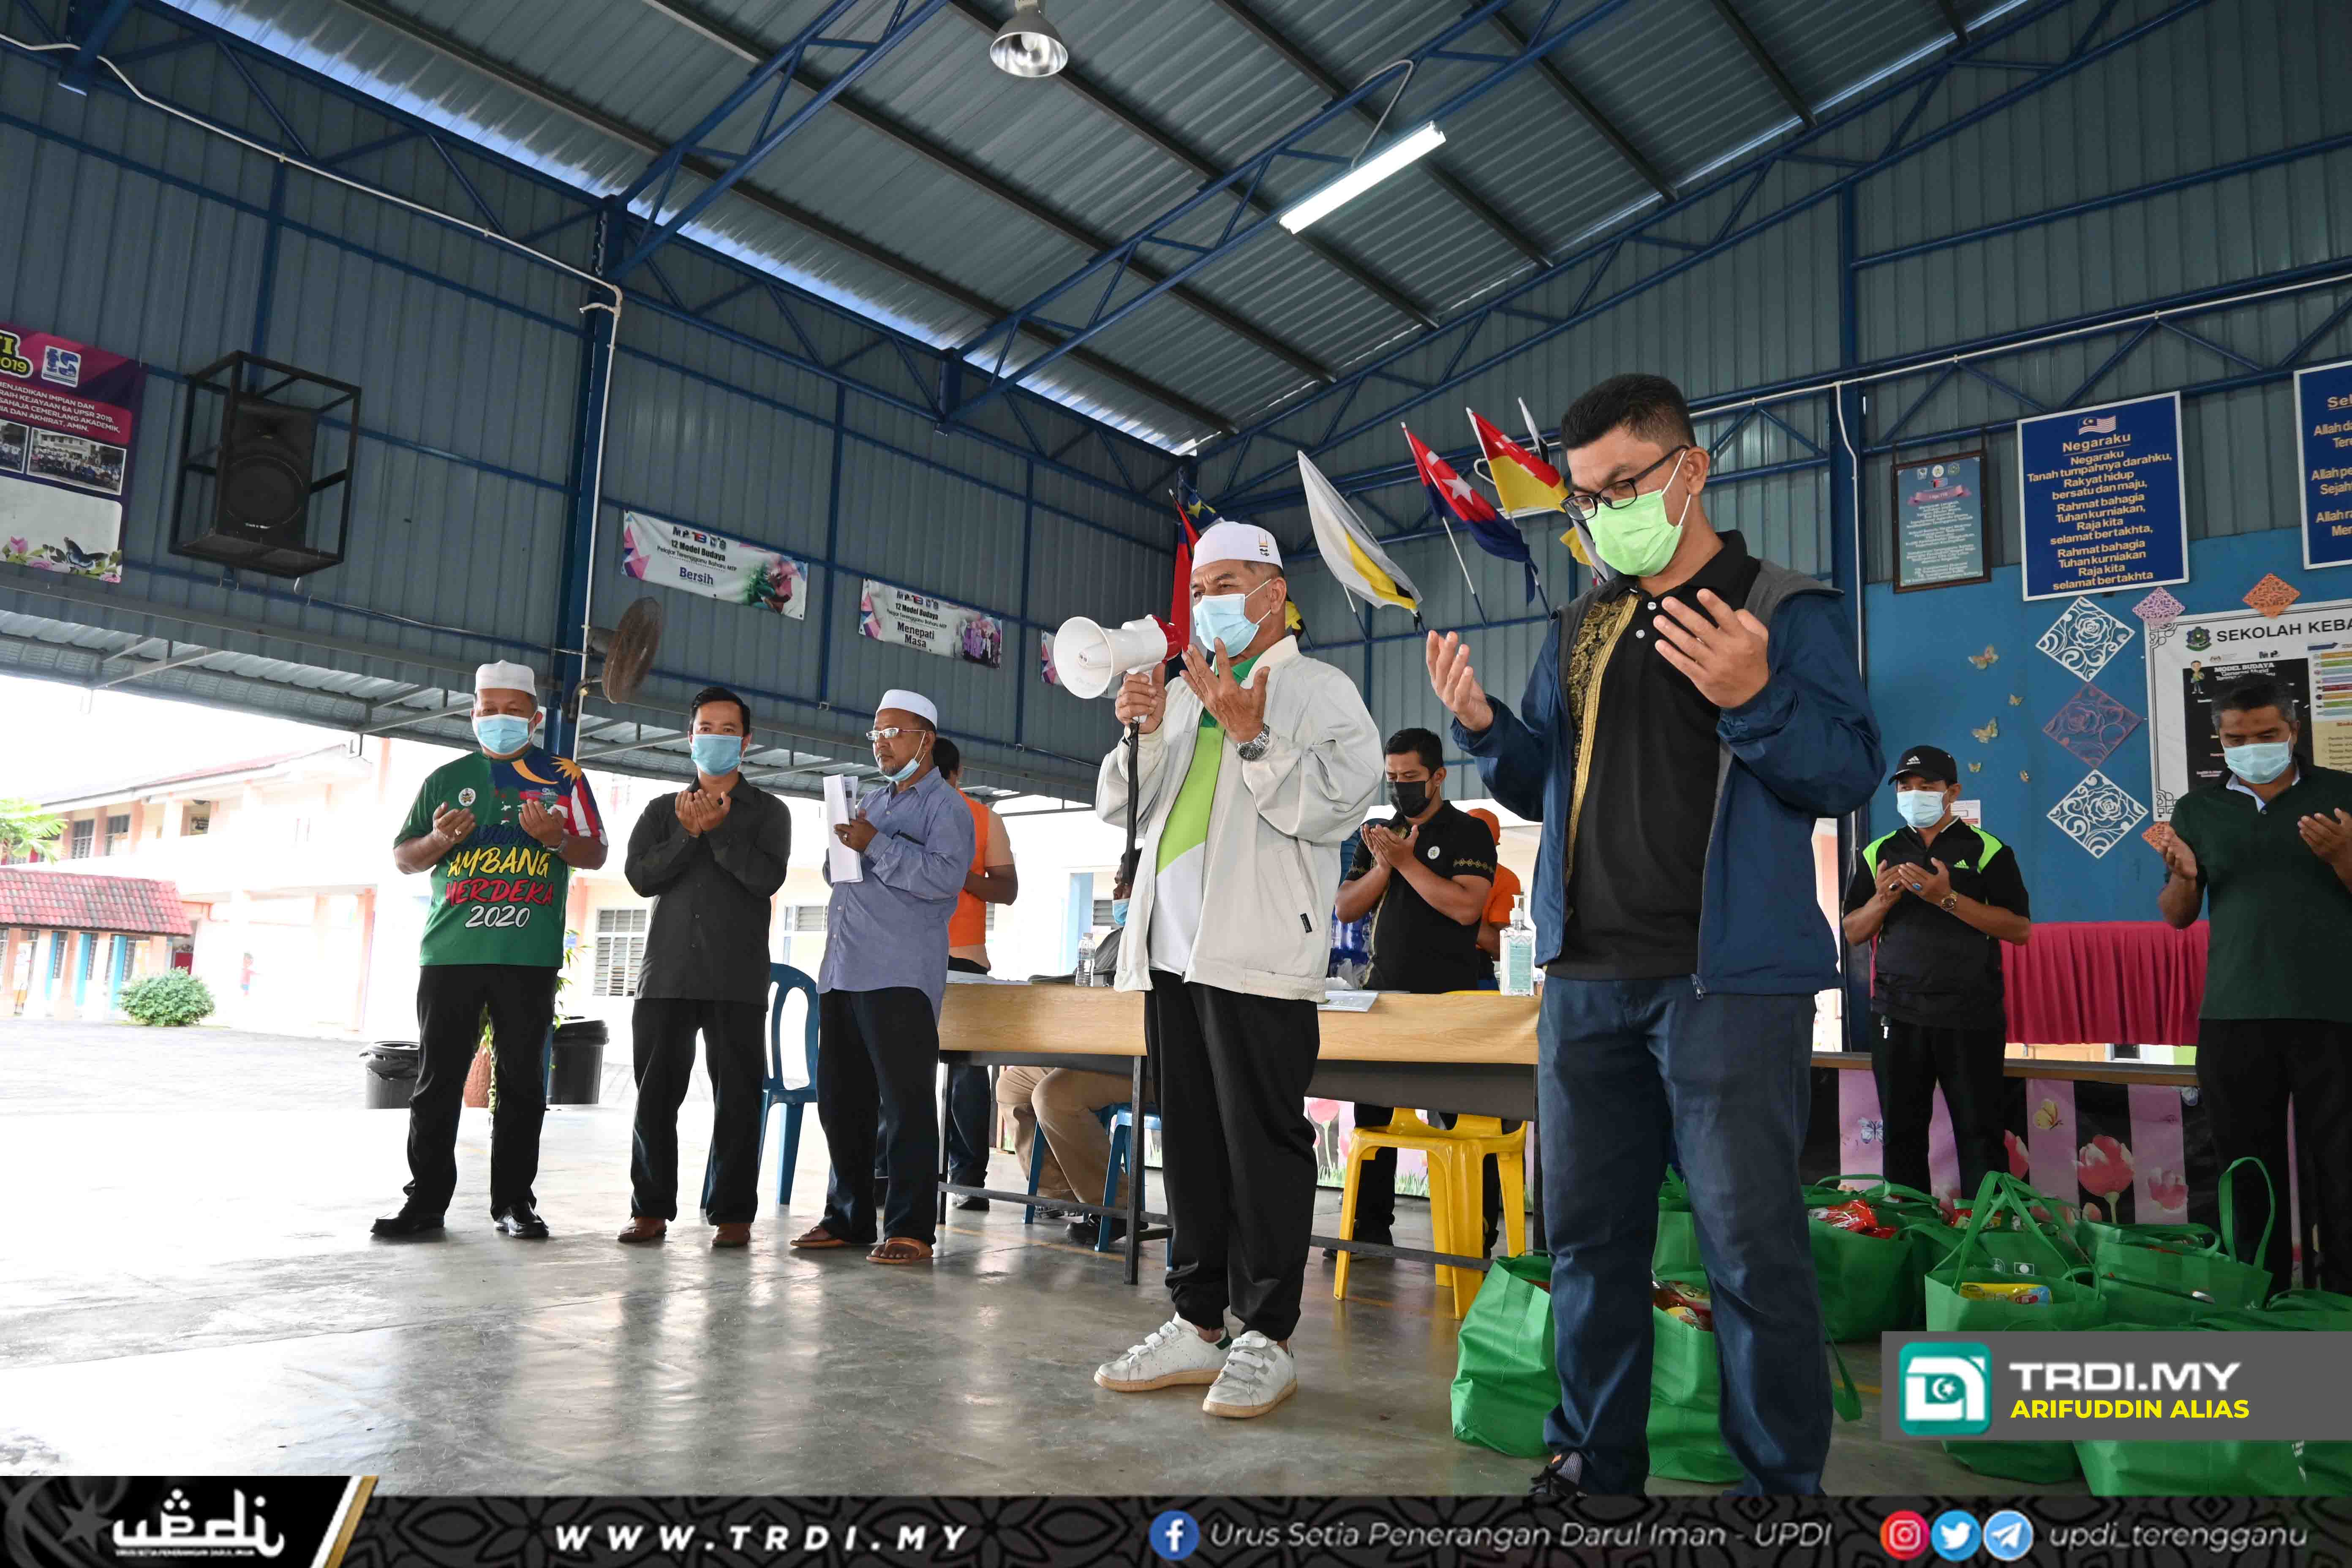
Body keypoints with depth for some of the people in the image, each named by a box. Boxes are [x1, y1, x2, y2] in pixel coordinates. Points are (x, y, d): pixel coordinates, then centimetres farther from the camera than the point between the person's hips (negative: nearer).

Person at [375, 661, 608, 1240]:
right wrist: (440, 840, -7)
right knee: (439, 1077, 2)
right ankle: (426, 1199, 10)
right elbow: (402, 858, 15)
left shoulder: (563, 777, 10)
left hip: (530, 954, -1)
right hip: (450, 948, 1)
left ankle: (514, 1199, 11)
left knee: (522, 1078, 2)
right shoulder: (446, 778, 14)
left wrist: (557, 837, -14)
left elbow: (596, 854, 7)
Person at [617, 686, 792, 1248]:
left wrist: (717, 829, -13)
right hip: (667, 973, 2)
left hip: (737, 978, -2)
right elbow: (640, 876, 1)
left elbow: (768, 877, -7)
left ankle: (734, 1214, 4)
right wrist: (689, 834, -11)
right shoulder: (662, 810, 17)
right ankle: (652, 1209, 12)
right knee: (655, 1094, 2)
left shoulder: (768, 812, 10)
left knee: (737, 1097, -2)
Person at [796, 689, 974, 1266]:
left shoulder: (945, 806, -1)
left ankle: (910, 1228, -1)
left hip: (900, 976, -8)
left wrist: (876, 846, -18)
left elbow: (946, 876, -17)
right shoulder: (870, 802, 24)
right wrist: (840, 847, 9)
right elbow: (837, 875, 31)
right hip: (843, 974, 8)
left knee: (905, 1105, -6)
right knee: (840, 1101, 11)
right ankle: (847, 1217, 21)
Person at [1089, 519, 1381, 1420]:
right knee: (1190, 1142, 10)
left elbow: (1339, 803, -11)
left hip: (1257, 950, -7)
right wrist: (1139, 732, 4)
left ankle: (1267, 1337, 5)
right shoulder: (1186, 691, 23)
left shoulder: (1320, 691, 4)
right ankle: (1197, 1325, 19)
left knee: (1263, 1141, -4)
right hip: (1173, 949, 7)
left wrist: (1251, 736, -16)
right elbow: (1121, 807, 21)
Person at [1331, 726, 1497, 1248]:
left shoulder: (1467, 834, -2)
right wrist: (1384, 866, -6)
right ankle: (1372, 1227, 16)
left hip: (1447, 997, -5)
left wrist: (1406, 860, -15)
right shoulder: (1378, 834, 15)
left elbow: (1466, 907, -17)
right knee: (1372, 1111, 7)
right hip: (1383, 992, 6)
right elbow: (1346, 908, 10)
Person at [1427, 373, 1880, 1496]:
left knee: (1749, 1241, -2)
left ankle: (1781, 1477, 15)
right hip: (1585, 978, 6)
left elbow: (1851, 772, -7)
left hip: (1728, 979, -5)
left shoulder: (1784, 610, 0)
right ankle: (1596, 1458, 26)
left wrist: (1755, 700, -25)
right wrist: (1483, 728, 0)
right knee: (1587, 1233, 12)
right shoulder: (1578, 627, 16)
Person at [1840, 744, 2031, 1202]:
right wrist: (1883, 899, -7)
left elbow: (2020, 929, -6)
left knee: (1980, 1134, -1)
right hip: (1897, 1014, 3)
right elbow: (1853, 933, 13)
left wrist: (1949, 898, -16)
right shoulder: (1878, 854, 14)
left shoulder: (1987, 851, 3)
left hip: (1971, 1016, -3)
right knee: (1902, 1132, 7)